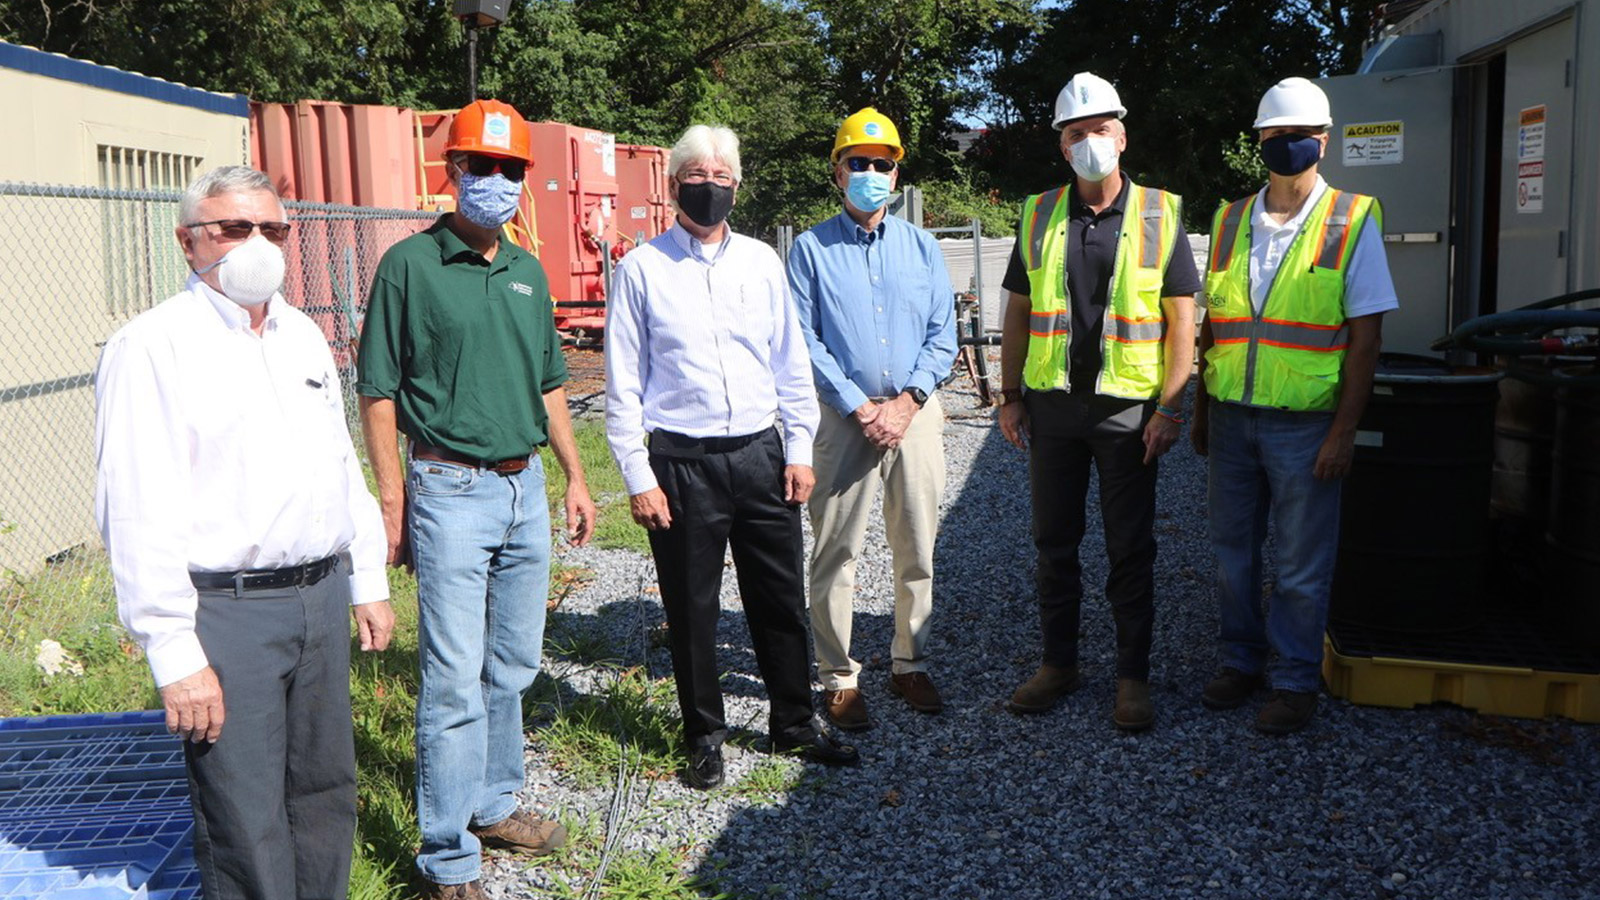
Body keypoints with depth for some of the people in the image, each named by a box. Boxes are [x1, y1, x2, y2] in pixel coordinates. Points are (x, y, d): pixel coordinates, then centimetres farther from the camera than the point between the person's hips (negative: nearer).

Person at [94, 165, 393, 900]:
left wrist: (368, 581, 19)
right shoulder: (153, 347, -10)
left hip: (321, 597, 7)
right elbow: (137, 515, -15)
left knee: (325, 792, 17)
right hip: (225, 613, -7)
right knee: (247, 825, 1)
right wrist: (175, 655, -18)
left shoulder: (303, 335, 13)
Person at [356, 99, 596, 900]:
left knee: (512, 667, 15)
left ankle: (493, 806, 32)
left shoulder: (528, 272, 12)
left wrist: (575, 477, 16)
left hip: (526, 488, 6)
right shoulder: (411, 265, -6)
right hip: (452, 490, -6)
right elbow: (378, 392, -7)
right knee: (455, 681, -3)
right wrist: (393, 501, -12)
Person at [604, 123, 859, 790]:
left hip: (761, 453, 3)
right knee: (691, 609, 7)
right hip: (682, 461, -3)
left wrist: (799, 448, 7)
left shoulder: (761, 261, 9)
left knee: (781, 598, 11)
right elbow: (623, 385, -2)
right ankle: (704, 736, 24)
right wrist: (638, 477, -7)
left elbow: (791, 361, 13)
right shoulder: (642, 269, -1)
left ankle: (795, 724, 28)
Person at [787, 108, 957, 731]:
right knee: (836, 552, 0)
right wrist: (861, 408, -11)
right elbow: (804, 341, -4)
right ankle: (839, 678, 12)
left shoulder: (922, 247, 10)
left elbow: (943, 336, 6)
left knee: (917, 551, 8)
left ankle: (910, 666, 23)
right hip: (844, 416, -3)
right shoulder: (812, 249, 1)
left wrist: (905, 403, -8)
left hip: (916, 414, 3)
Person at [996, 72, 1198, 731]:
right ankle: (1058, 663, 25)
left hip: (1128, 408, -3)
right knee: (1054, 542, 11)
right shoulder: (1039, 216, 7)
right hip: (1051, 405, 3)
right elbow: (1017, 312, 10)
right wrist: (1010, 395, 5)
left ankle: (1133, 675, 17)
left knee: (1131, 549, 5)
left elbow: (1181, 317, -2)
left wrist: (1170, 406, -9)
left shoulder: (1160, 214, 0)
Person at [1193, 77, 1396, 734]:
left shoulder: (1353, 220, -2)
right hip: (1231, 420, 4)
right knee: (1233, 550, 12)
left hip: (1305, 425, -4)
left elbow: (1365, 334, -5)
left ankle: (1296, 679, 19)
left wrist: (1344, 431, -11)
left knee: (1302, 563, 5)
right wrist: (1201, 411, 12)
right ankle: (1241, 661, 29)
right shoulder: (1230, 222, 10)